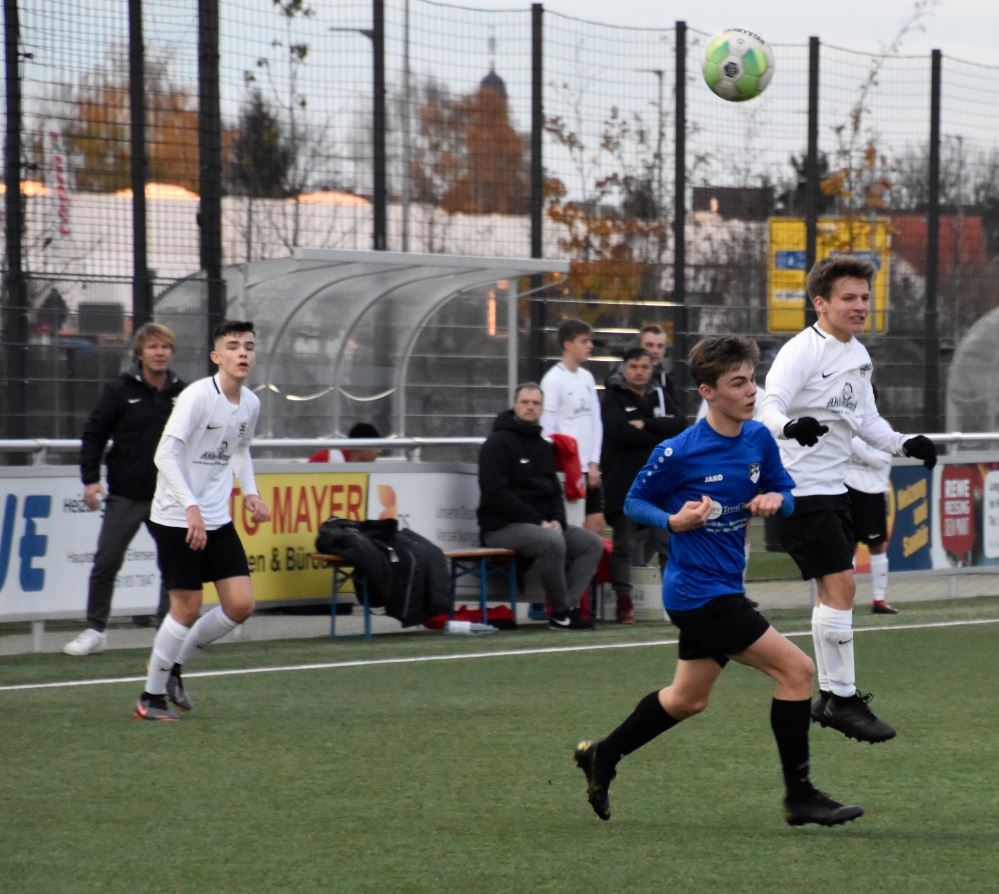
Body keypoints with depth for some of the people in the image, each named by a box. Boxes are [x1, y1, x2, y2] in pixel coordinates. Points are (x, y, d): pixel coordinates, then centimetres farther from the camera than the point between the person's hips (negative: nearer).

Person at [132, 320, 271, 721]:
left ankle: (173, 664, 20)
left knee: (241, 605, 0)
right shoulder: (197, 396, -17)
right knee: (188, 608, -5)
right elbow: (165, 455, -20)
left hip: (217, 520, 7)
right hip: (177, 518, -7)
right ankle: (151, 696, 11)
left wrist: (249, 491, 9)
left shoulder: (251, 404, 6)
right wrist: (191, 507, -28)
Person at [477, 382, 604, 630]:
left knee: (592, 543, -6)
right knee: (552, 542, -34)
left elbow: (555, 490, 19)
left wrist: (557, 520, -4)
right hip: (502, 527, -8)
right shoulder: (498, 443, -6)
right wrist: (538, 522, -18)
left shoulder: (543, 447, 19)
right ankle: (562, 611, -21)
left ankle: (569, 605, -15)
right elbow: (496, 494, -15)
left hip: (542, 524, 8)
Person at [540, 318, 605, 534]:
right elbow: (548, 429, -11)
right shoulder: (553, 379, -9)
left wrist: (594, 464, 4)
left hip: (588, 468, 7)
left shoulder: (587, 377, 12)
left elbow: (596, 422, 13)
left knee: (596, 522, 5)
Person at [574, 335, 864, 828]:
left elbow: (785, 493, 14)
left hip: (723, 588, 8)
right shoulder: (678, 452, -16)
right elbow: (633, 502, -4)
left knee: (688, 698, 23)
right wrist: (675, 521, -22)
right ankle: (799, 797, -6)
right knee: (796, 668, -13)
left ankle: (601, 756, 40)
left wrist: (774, 501, -9)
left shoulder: (759, 439, 2)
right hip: (698, 591, -8)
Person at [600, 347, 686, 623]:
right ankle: (624, 600, -5)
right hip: (624, 484, -5)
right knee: (624, 546, -6)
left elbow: (680, 425, 0)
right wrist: (660, 435, -9)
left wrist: (645, 425, -13)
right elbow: (619, 431, -17)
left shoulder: (659, 397, 16)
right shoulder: (613, 398, 1)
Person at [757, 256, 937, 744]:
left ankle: (830, 696, 21)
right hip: (801, 488, -9)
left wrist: (904, 444, 4)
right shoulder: (802, 352, -16)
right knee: (840, 586, -13)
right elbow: (769, 407, -28)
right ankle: (842, 699, -9)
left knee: (834, 591, 12)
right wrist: (790, 425, -49)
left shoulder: (858, 355, 11)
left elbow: (866, 420, 21)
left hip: (833, 488, 9)